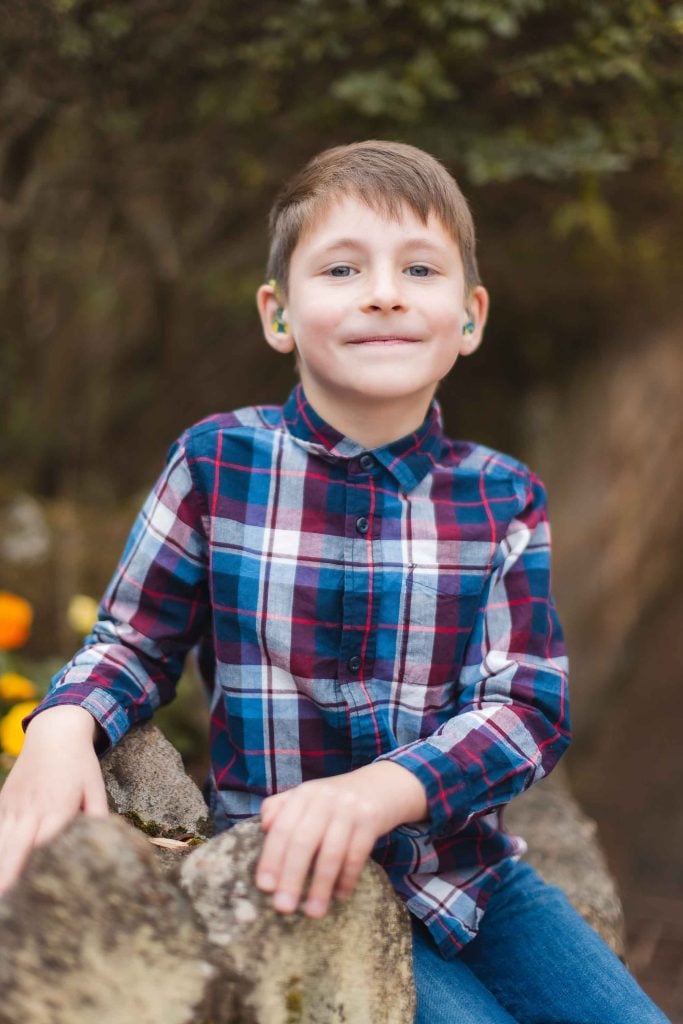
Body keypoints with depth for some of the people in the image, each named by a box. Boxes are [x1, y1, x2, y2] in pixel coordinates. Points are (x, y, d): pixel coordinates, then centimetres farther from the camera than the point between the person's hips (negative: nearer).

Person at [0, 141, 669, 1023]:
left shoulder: (502, 498, -3)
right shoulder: (216, 463, -7)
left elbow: (526, 706, -11)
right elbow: (135, 641, 2)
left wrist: (375, 791, -29)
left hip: (468, 870, 3)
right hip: (292, 884, -3)